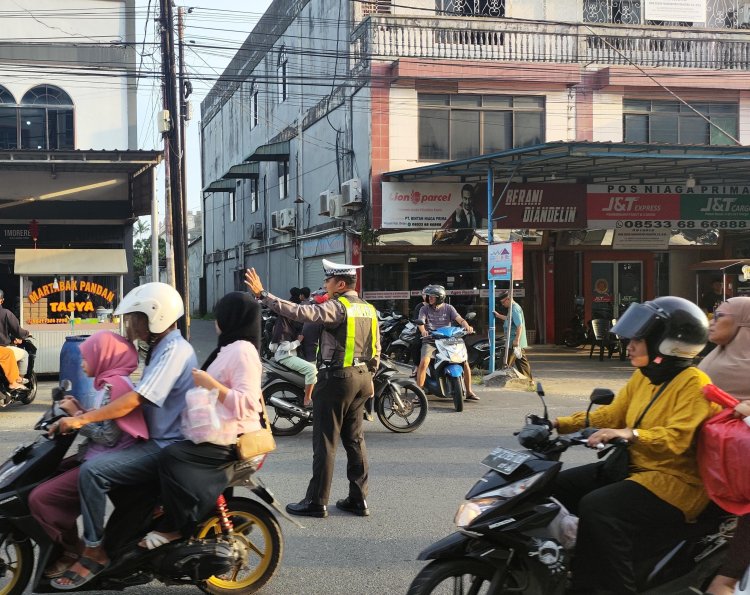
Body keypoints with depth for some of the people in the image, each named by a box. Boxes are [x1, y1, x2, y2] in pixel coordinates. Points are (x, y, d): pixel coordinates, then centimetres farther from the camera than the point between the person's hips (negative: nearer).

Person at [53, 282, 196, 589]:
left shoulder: (173, 350, -18)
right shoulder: (163, 347, 15)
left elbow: (135, 400, -26)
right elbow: (140, 396, 19)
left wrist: (82, 419, -25)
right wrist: (87, 412, 12)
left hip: (166, 446, -11)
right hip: (159, 439, 11)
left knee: (92, 471, -24)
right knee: (91, 455, 20)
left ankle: (94, 552, -12)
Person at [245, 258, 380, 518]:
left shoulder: (337, 307, -14)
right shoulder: (369, 309, 11)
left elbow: (300, 313, -25)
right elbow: (376, 350, 15)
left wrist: (262, 295, -23)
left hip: (337, 378, -8)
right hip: (362, 379, 8)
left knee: (325, 441, -2)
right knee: (355, 439, 13)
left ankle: (317, 502, 2)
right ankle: (358, 499, 15)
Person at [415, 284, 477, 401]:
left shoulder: (448, 308, 8)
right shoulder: (425, 309, 6)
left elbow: (459, 319, -7)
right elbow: (420, 321, -11)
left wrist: (466, 326, -29)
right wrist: (423, 330, -35)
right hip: (430, 341, -1)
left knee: (464, 360, -11)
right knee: (424, 362, -28)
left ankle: (469, 392, 3)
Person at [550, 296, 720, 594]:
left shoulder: (693, 383, -15)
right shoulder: (642, 377, 13)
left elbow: (676, 438, -27)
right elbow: (610, 415, 14)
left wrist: (631, 435, -42)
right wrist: (560, 424, 4)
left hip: (674, 481, -10)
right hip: (634, 467, 10)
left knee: (597, 508, -30)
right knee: (558, 487, 3)